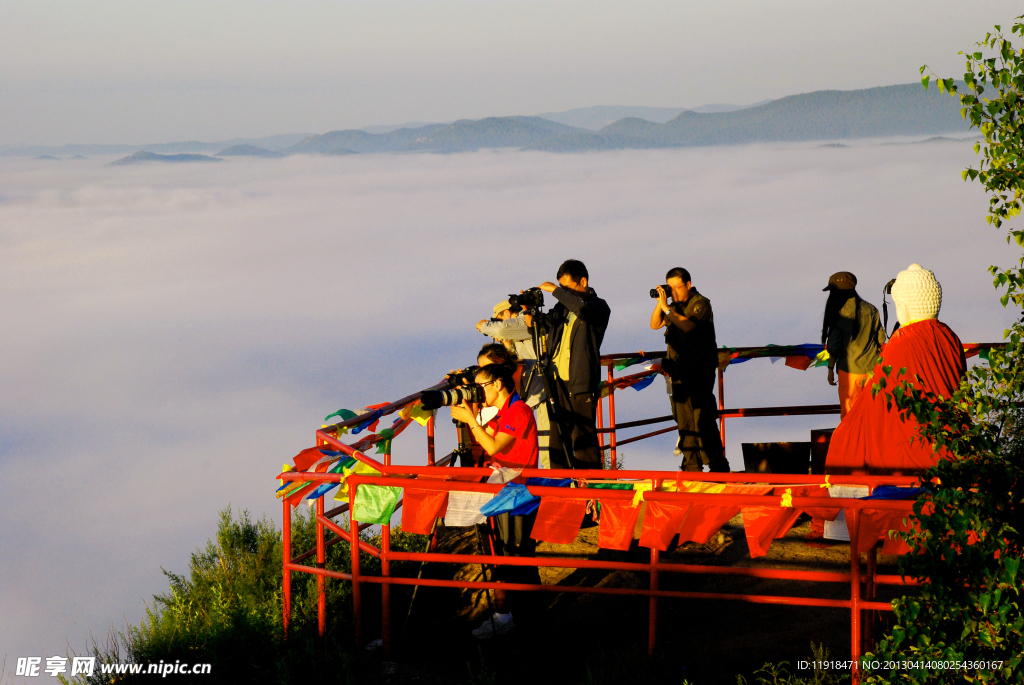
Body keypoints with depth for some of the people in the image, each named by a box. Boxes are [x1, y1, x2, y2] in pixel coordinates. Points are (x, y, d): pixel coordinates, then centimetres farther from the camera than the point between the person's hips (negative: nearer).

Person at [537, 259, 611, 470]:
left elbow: (583, 309, -26)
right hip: (559, 381, 7)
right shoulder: (564, 307, 16)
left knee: (583, 441, -8)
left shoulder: (598, 306, -4)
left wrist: (555, 290, -18)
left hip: (581, 384, -7)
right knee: (557, 442, 9)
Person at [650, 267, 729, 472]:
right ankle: (691, 465, 11)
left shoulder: (700, 303, -7)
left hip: (700, 369, -7)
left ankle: (718, 466, -9)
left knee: (702, 418, -11)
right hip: (679, 369, 7)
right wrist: (660, 303, -2)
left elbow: (687, 325, -22)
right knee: (684, 418, 6)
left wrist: (666, 307, -19)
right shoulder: (675, 306, 14)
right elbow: (655, 324, 11)